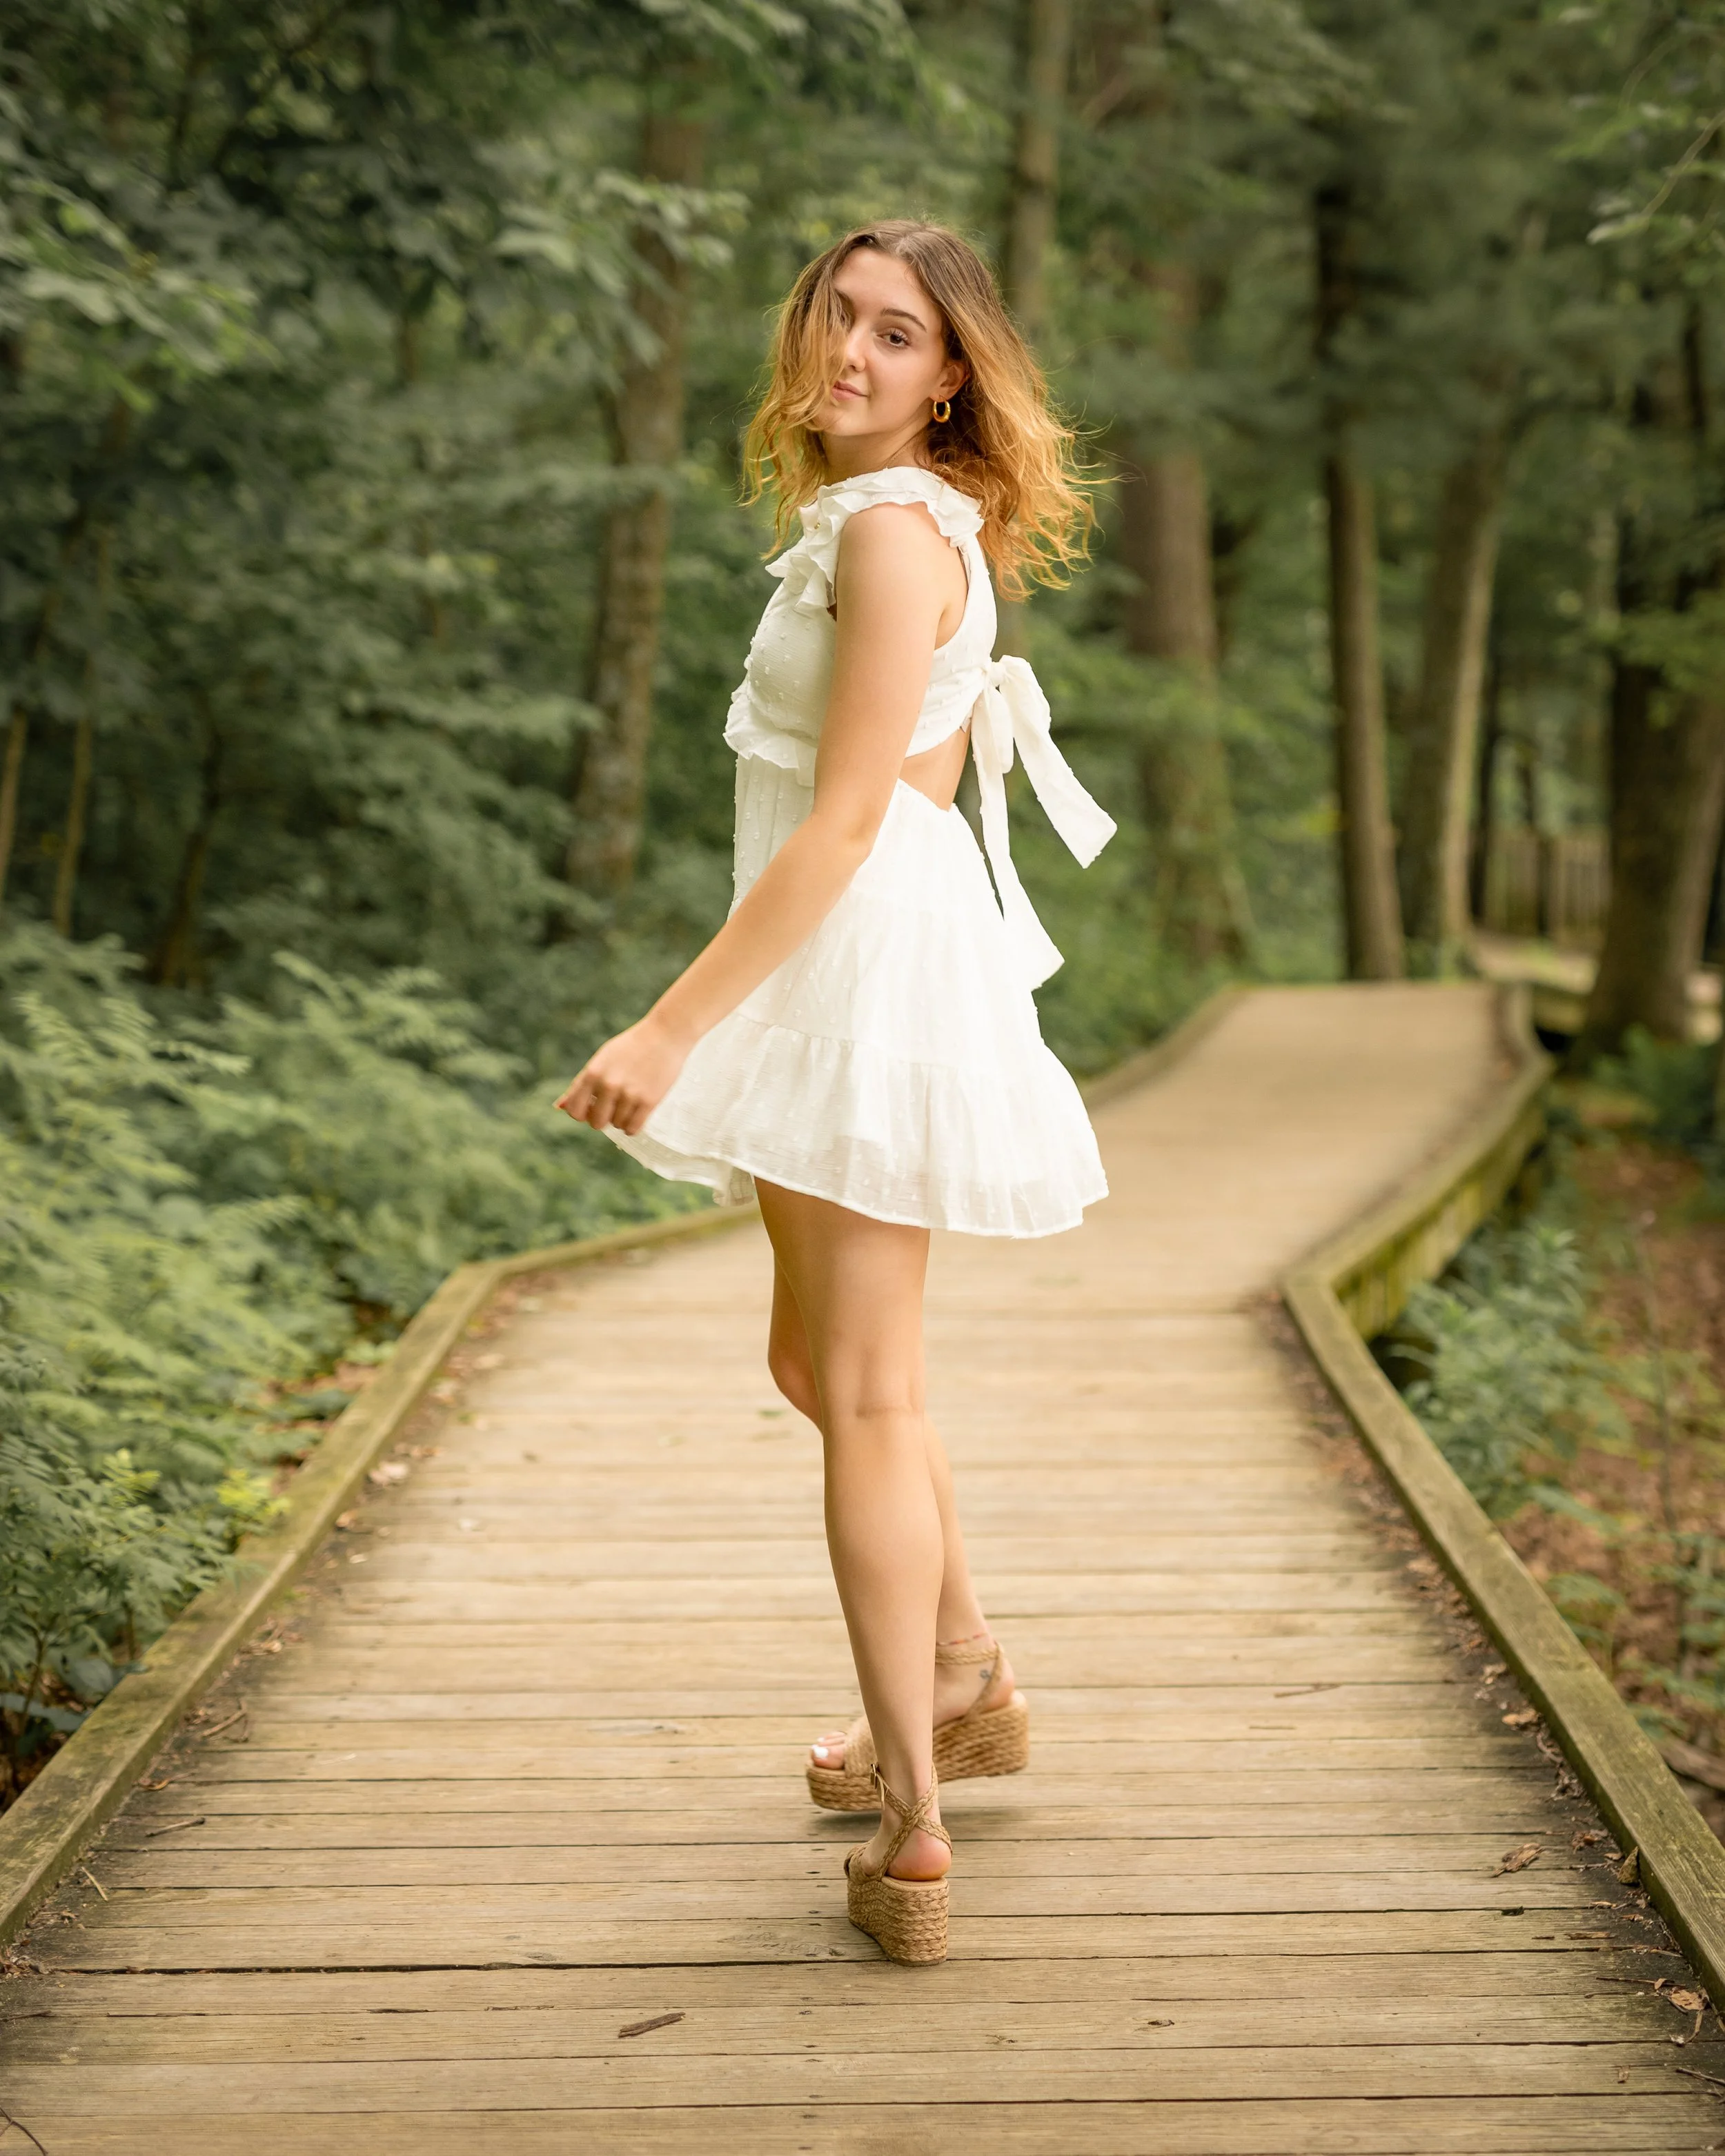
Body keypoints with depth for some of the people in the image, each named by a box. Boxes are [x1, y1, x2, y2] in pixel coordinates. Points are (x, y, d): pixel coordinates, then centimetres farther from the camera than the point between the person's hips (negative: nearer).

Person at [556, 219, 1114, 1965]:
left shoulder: (894, 527, -14)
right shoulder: (878, 519, 17)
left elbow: (845, 821, -21)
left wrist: (672, 1028, -23)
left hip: (876, 968, -10)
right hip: (840, 980, 10)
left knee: (866, 1395, -6)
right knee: (817, 1361, 22)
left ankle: (911, 1835, 0)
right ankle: (963, 1687, 38)